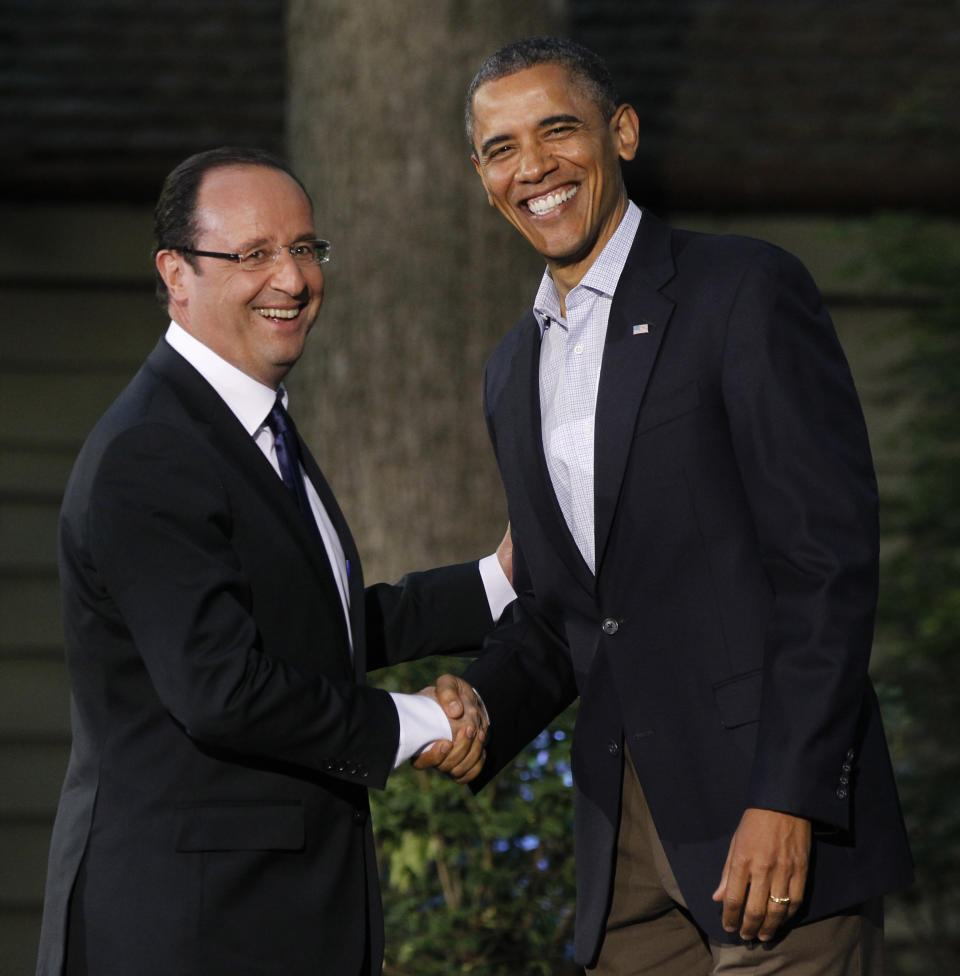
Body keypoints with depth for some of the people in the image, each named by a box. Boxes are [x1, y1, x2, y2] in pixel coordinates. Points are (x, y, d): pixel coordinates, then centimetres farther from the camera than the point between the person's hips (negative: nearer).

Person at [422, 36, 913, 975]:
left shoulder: (746, 291, -5)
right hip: (626, 844, 6)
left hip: (774, 824, -6)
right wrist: (481, 705, 1)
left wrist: (788, 798, -19)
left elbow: (829, 555, -11)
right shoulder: (513, 372, 18)